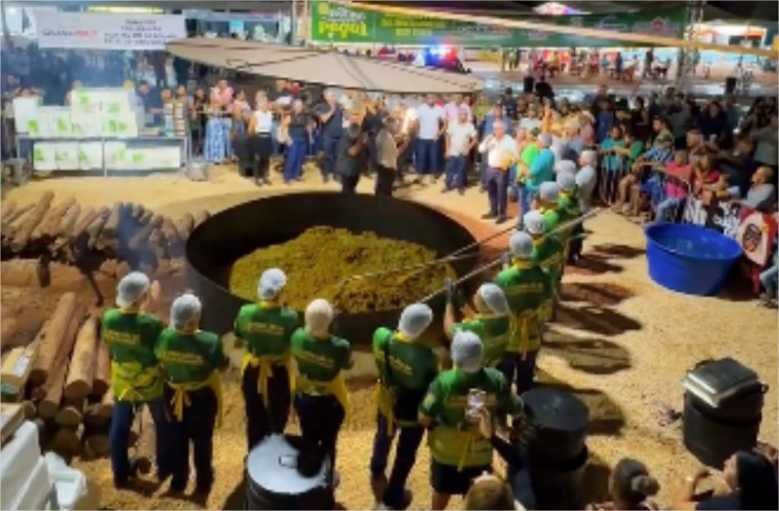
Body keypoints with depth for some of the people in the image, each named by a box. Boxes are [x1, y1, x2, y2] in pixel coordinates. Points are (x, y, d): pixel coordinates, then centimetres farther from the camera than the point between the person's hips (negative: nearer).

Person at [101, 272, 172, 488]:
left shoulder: (108, 319, -16)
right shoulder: (152, 324, -31)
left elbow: (109, 345, 2)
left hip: (122, 384, 4)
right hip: (152, 385, -4)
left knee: (120, 426, 23)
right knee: (163, 424, 21)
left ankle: (120, 473, 38)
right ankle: (165, 467, 38)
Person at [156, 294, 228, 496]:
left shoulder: (165, 337, -21)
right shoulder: (210, 342, -32)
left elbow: (160, 364, -6)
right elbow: (221, 366, -16)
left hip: (174, 395, 3)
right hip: (202, 397, -2)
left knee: (178, 438, 25)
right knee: (202, 440, 21)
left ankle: (178, 481, 43)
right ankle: (203, 483, 38)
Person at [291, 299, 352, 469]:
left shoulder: (297, 337, -22)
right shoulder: (340, 347, -33)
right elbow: (347, 365, -10)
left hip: (303, 398, 3)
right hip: (330, 402, -3)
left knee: (308, 440, 26)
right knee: (328, 442, 22)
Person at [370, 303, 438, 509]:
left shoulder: (381, 336, -26)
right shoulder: (425, 357, -38)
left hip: (387, 403, 5)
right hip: (412, 412, -5)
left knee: (383, 438, 35)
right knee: (405, 454, 23)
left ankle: (377, 471, 65)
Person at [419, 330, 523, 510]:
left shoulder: (444, 381, -27)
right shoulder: (497, 379, -20)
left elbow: (424, 418, -21)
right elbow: (516, 411, -8)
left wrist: (436, 425, 0)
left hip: (446, 452, -1)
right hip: (481, 454, 1)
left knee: (442, 492, 26)